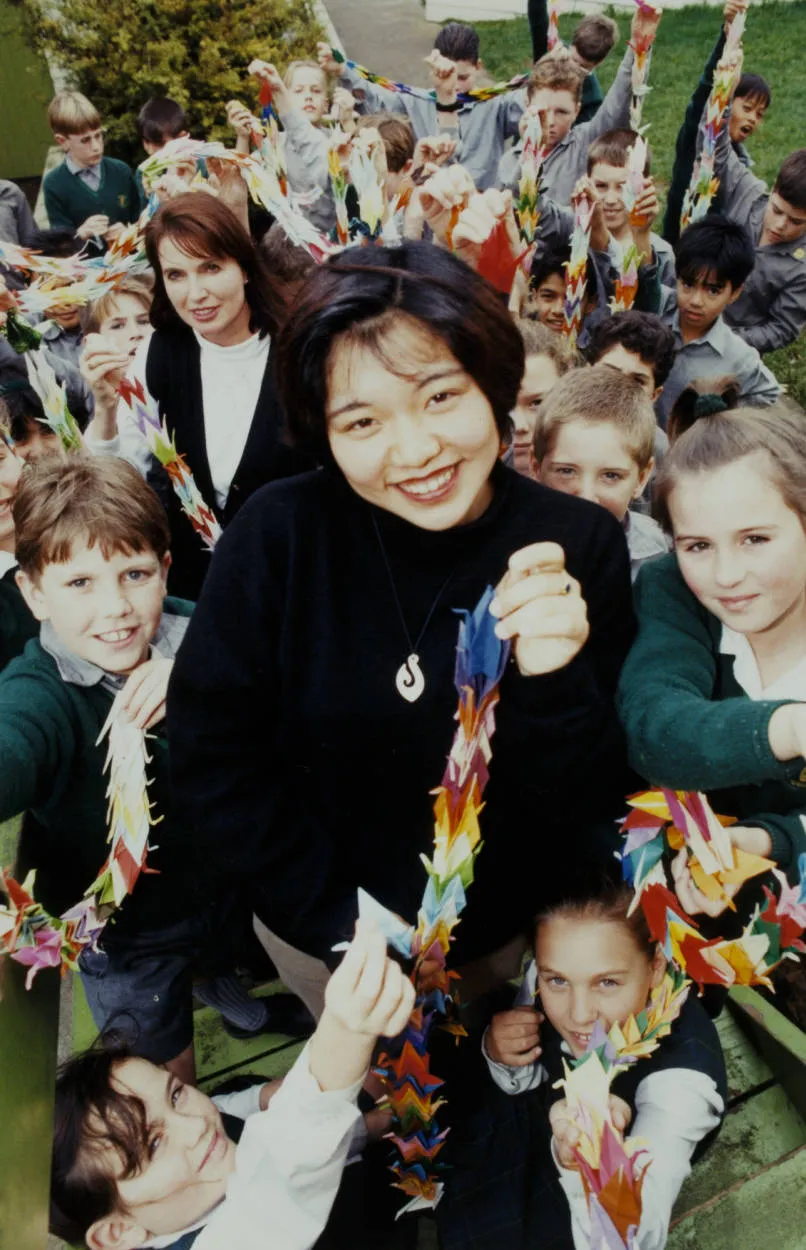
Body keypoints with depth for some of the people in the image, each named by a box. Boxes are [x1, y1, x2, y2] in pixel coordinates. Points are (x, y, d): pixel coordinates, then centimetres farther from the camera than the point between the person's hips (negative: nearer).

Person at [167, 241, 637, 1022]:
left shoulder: (577, 546, -20)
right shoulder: (280, 535, -22)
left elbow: (582, 807, -17)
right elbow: (211, 755, -15)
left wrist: (556, 684, -37)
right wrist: (342, 915, -16)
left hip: (501, 933, 1)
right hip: (321, 931, 0)